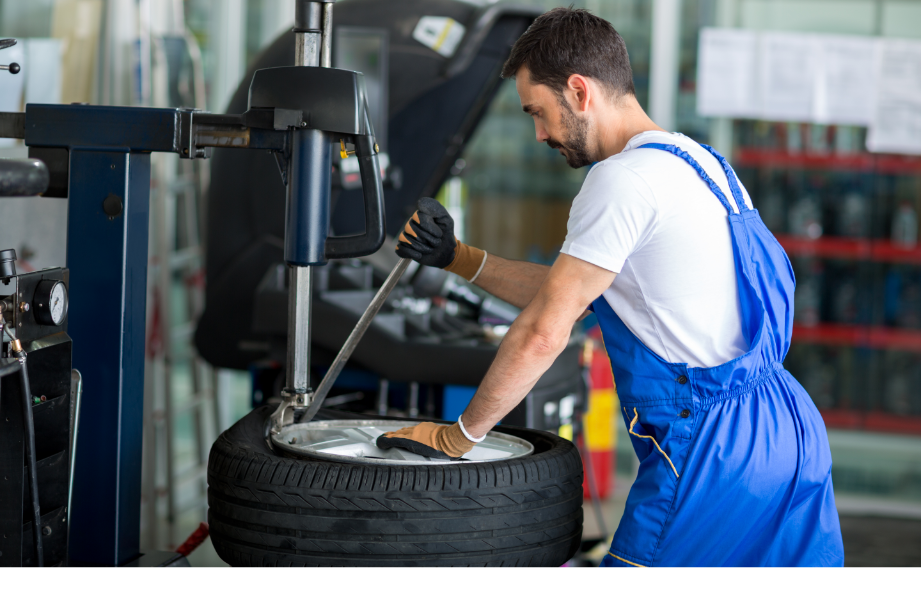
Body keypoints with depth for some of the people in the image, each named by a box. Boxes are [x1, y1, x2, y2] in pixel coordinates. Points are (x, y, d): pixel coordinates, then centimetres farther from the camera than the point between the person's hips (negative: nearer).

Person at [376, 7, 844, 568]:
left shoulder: (625, 177, -13)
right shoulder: (693, 160, 17)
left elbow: (544, 332, -15)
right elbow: (570, 296, 22)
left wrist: (456, 436, -6)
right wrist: (459, 257, 20)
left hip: (712, 448, -10)